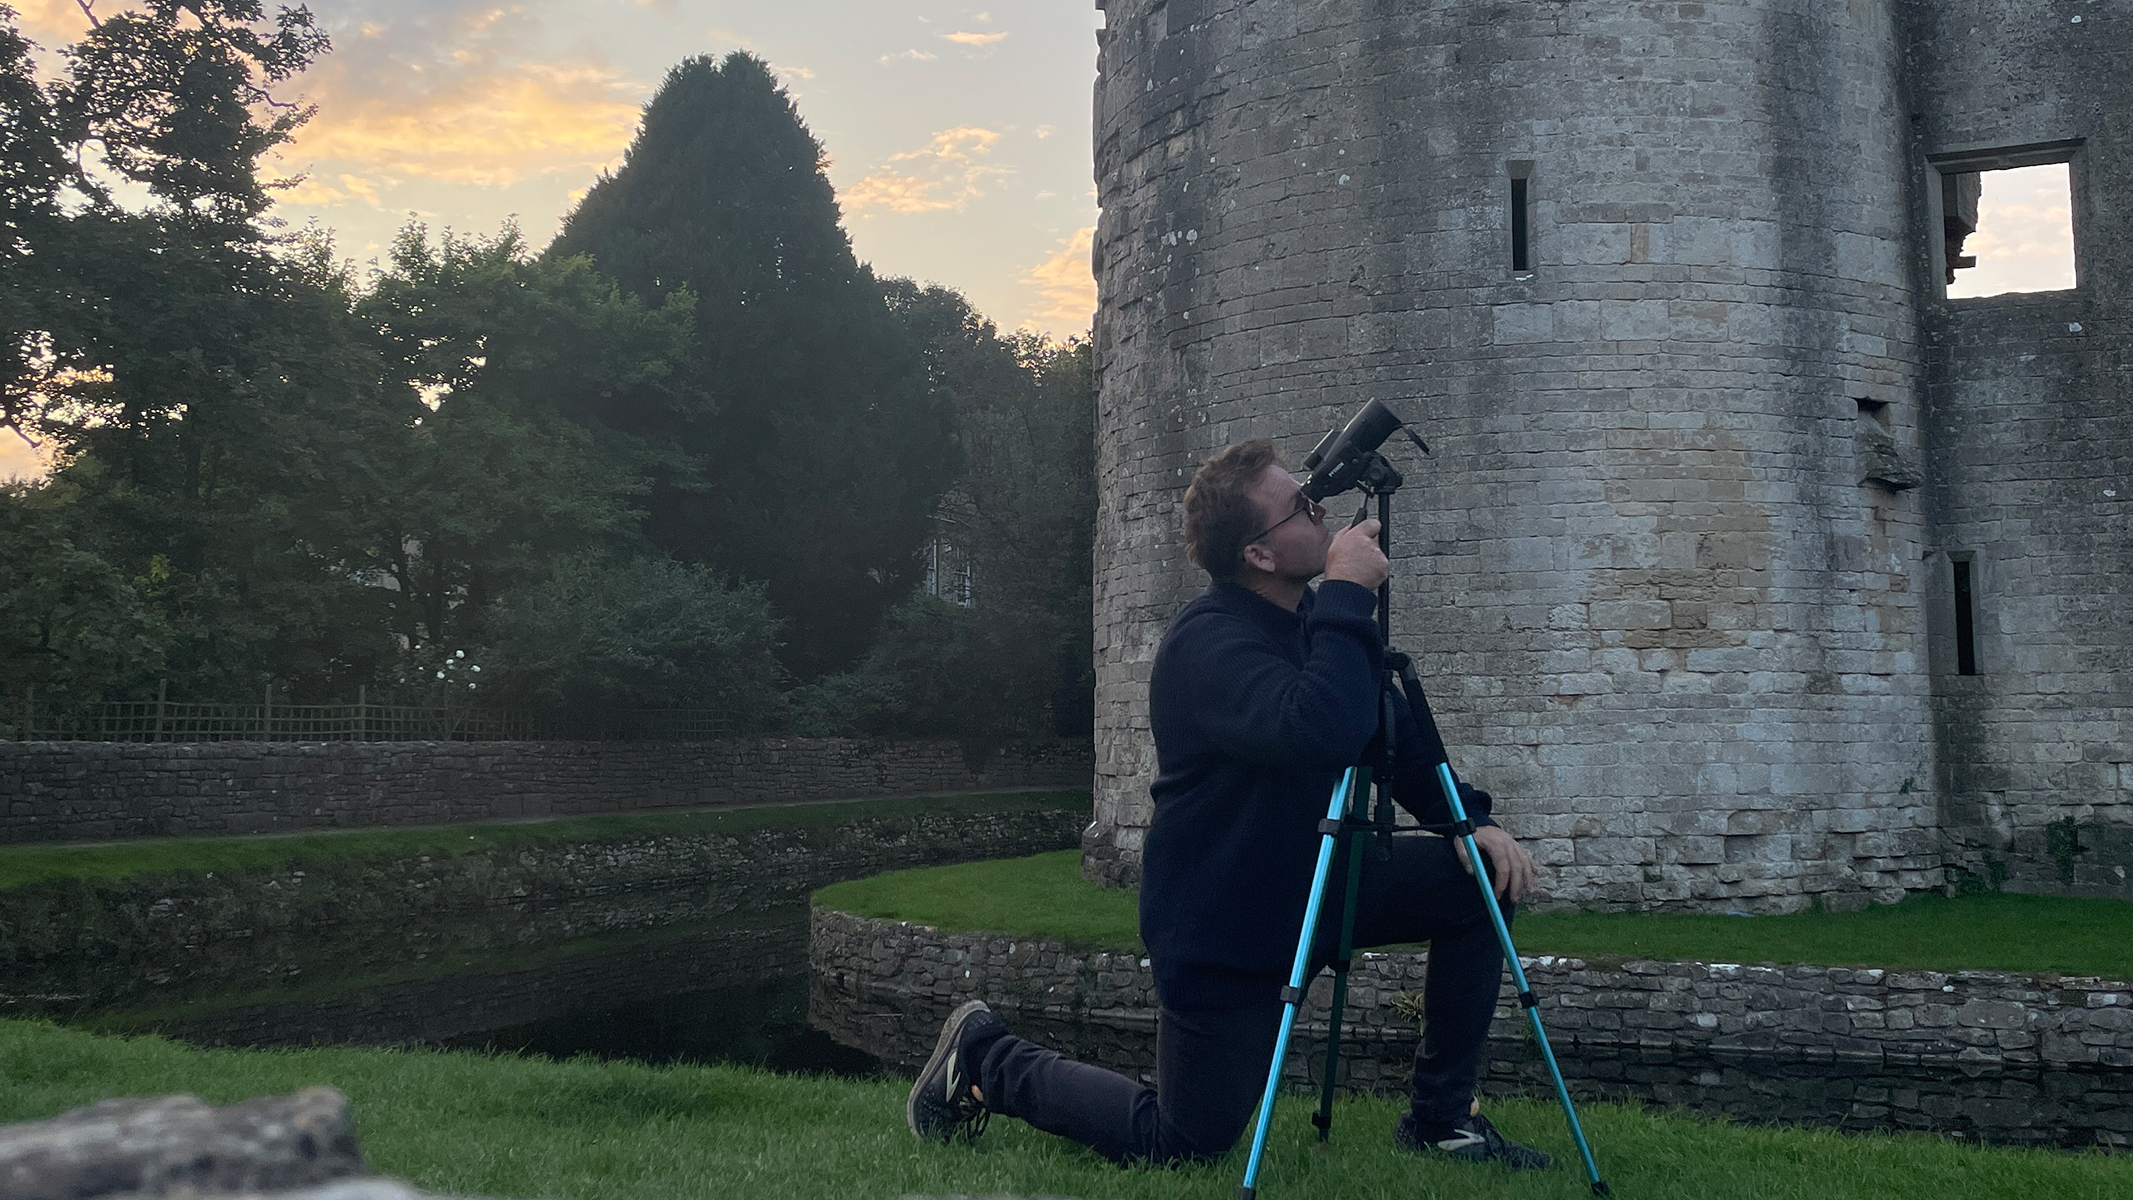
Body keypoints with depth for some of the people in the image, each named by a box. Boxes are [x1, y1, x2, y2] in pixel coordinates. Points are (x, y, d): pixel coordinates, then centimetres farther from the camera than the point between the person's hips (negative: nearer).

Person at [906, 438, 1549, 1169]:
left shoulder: (1312, 618, 1)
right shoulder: (1208, 643, -27)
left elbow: (1396, 740, 9)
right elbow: (1320, 733, -45)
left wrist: (1471, 819, -7)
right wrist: (1349, 595, -37)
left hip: (1314, 885, 8)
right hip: (1222, 928, -8)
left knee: (1482, 880, -4)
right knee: (1184, 1141, 2)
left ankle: (1441, 1117, 9)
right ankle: (986, 1059, 21)